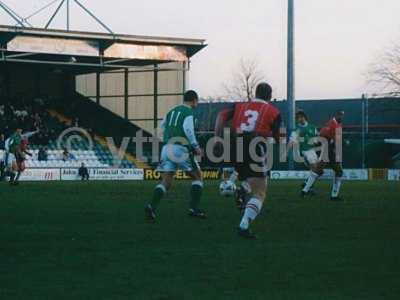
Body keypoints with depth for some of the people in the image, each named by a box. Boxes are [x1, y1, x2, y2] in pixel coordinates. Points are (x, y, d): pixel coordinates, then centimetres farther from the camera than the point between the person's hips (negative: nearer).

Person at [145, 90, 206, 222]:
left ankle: (152, 206, -20)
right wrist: (196, 146, -11)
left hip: (167, 147, 6)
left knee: (166, 181, 2)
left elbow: (162, 126, 21)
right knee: (197, 177, 11)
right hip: (180, 148, -6)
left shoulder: (171, 112, 20)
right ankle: (194, 208, 4)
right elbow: (188, 128, -16)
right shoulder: (189, 112, -1)